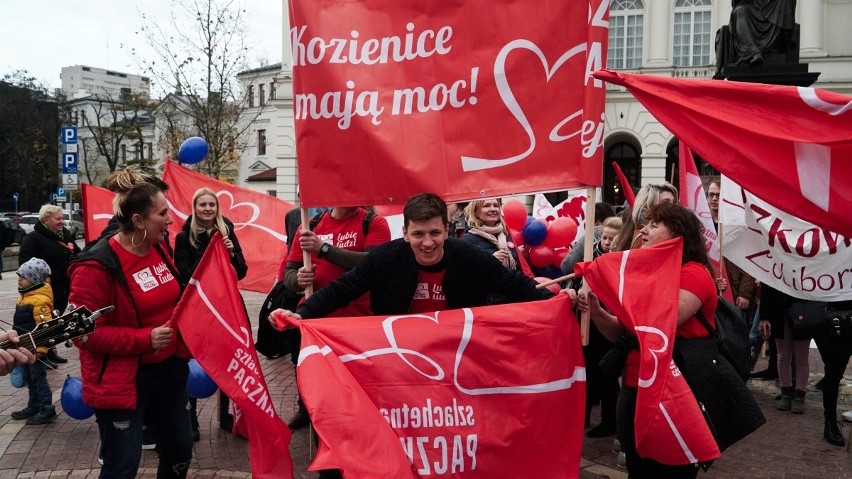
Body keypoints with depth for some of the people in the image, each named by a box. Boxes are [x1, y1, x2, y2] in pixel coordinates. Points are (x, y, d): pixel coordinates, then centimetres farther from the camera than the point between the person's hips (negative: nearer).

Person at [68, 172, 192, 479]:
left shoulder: (159, 249, 3)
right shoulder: (98, 266, -20)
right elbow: (83, 332, -20)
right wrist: (143, 339, -24)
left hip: (169, 367, 7)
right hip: (123, 379, -7)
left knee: (180, 450, 18)